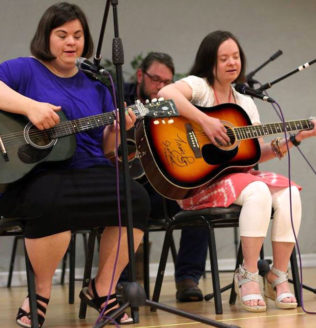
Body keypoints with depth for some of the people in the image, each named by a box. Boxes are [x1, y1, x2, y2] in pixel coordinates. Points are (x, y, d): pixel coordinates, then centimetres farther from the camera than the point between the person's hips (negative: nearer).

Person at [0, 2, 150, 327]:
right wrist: (30, 106, -26)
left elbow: (104, 148, 19)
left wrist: (118, 130, -3)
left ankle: (102, 289, -2)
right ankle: (41, 292, -11)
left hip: (90, 172, 5)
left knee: (137, 199, -21)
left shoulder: (95, 84, 18)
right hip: (36, 176, -5)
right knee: (50, 203, -39)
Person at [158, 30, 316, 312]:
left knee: (289, 192, -20)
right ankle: (249, 276, -22)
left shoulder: (245, 103, 19)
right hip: (199, 181, -7)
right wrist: (205, 121, -27)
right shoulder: (199, 86, -2)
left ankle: (278, 276, -11)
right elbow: (165, 93, -26)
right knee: (257, 191, -33)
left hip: (238, 173, 7)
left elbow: (258, 153, 15)